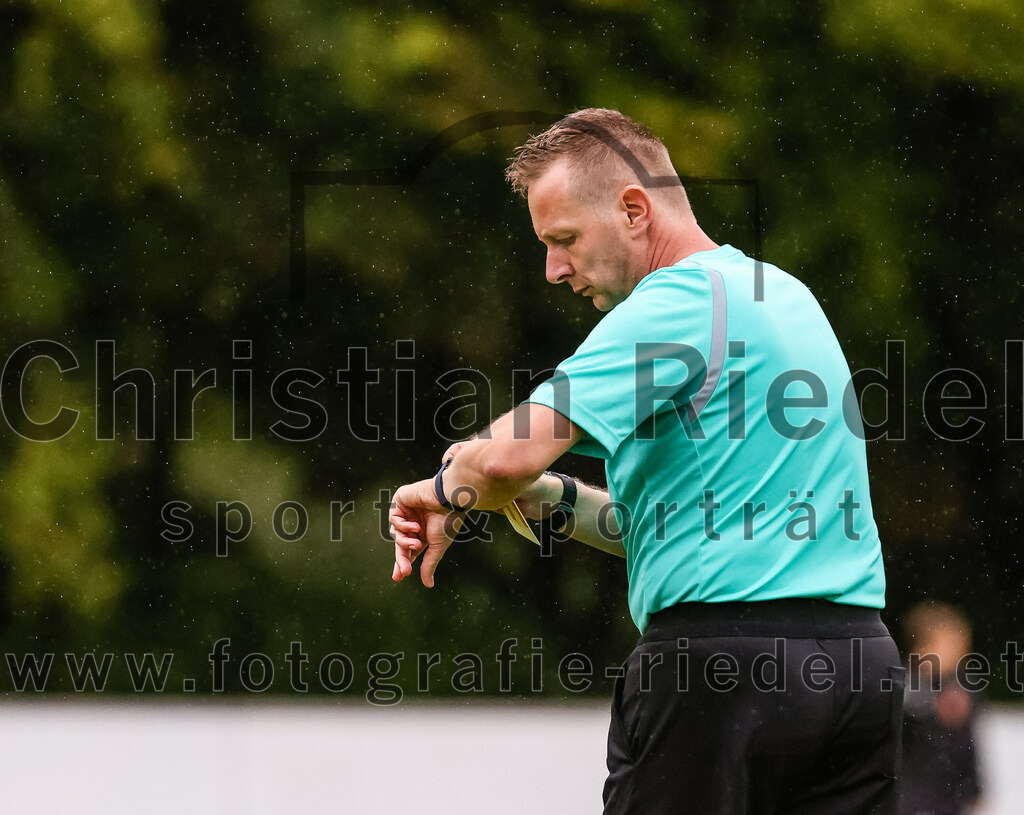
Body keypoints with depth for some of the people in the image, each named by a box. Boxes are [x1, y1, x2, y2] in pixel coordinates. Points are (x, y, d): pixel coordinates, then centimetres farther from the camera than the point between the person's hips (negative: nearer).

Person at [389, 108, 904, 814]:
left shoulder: (678, 300, -9)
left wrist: (449, 491, 2)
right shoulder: (780, 294, 20)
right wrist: (554, 500, 12)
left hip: (723, 660, -8)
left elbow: (512, 455, -20)